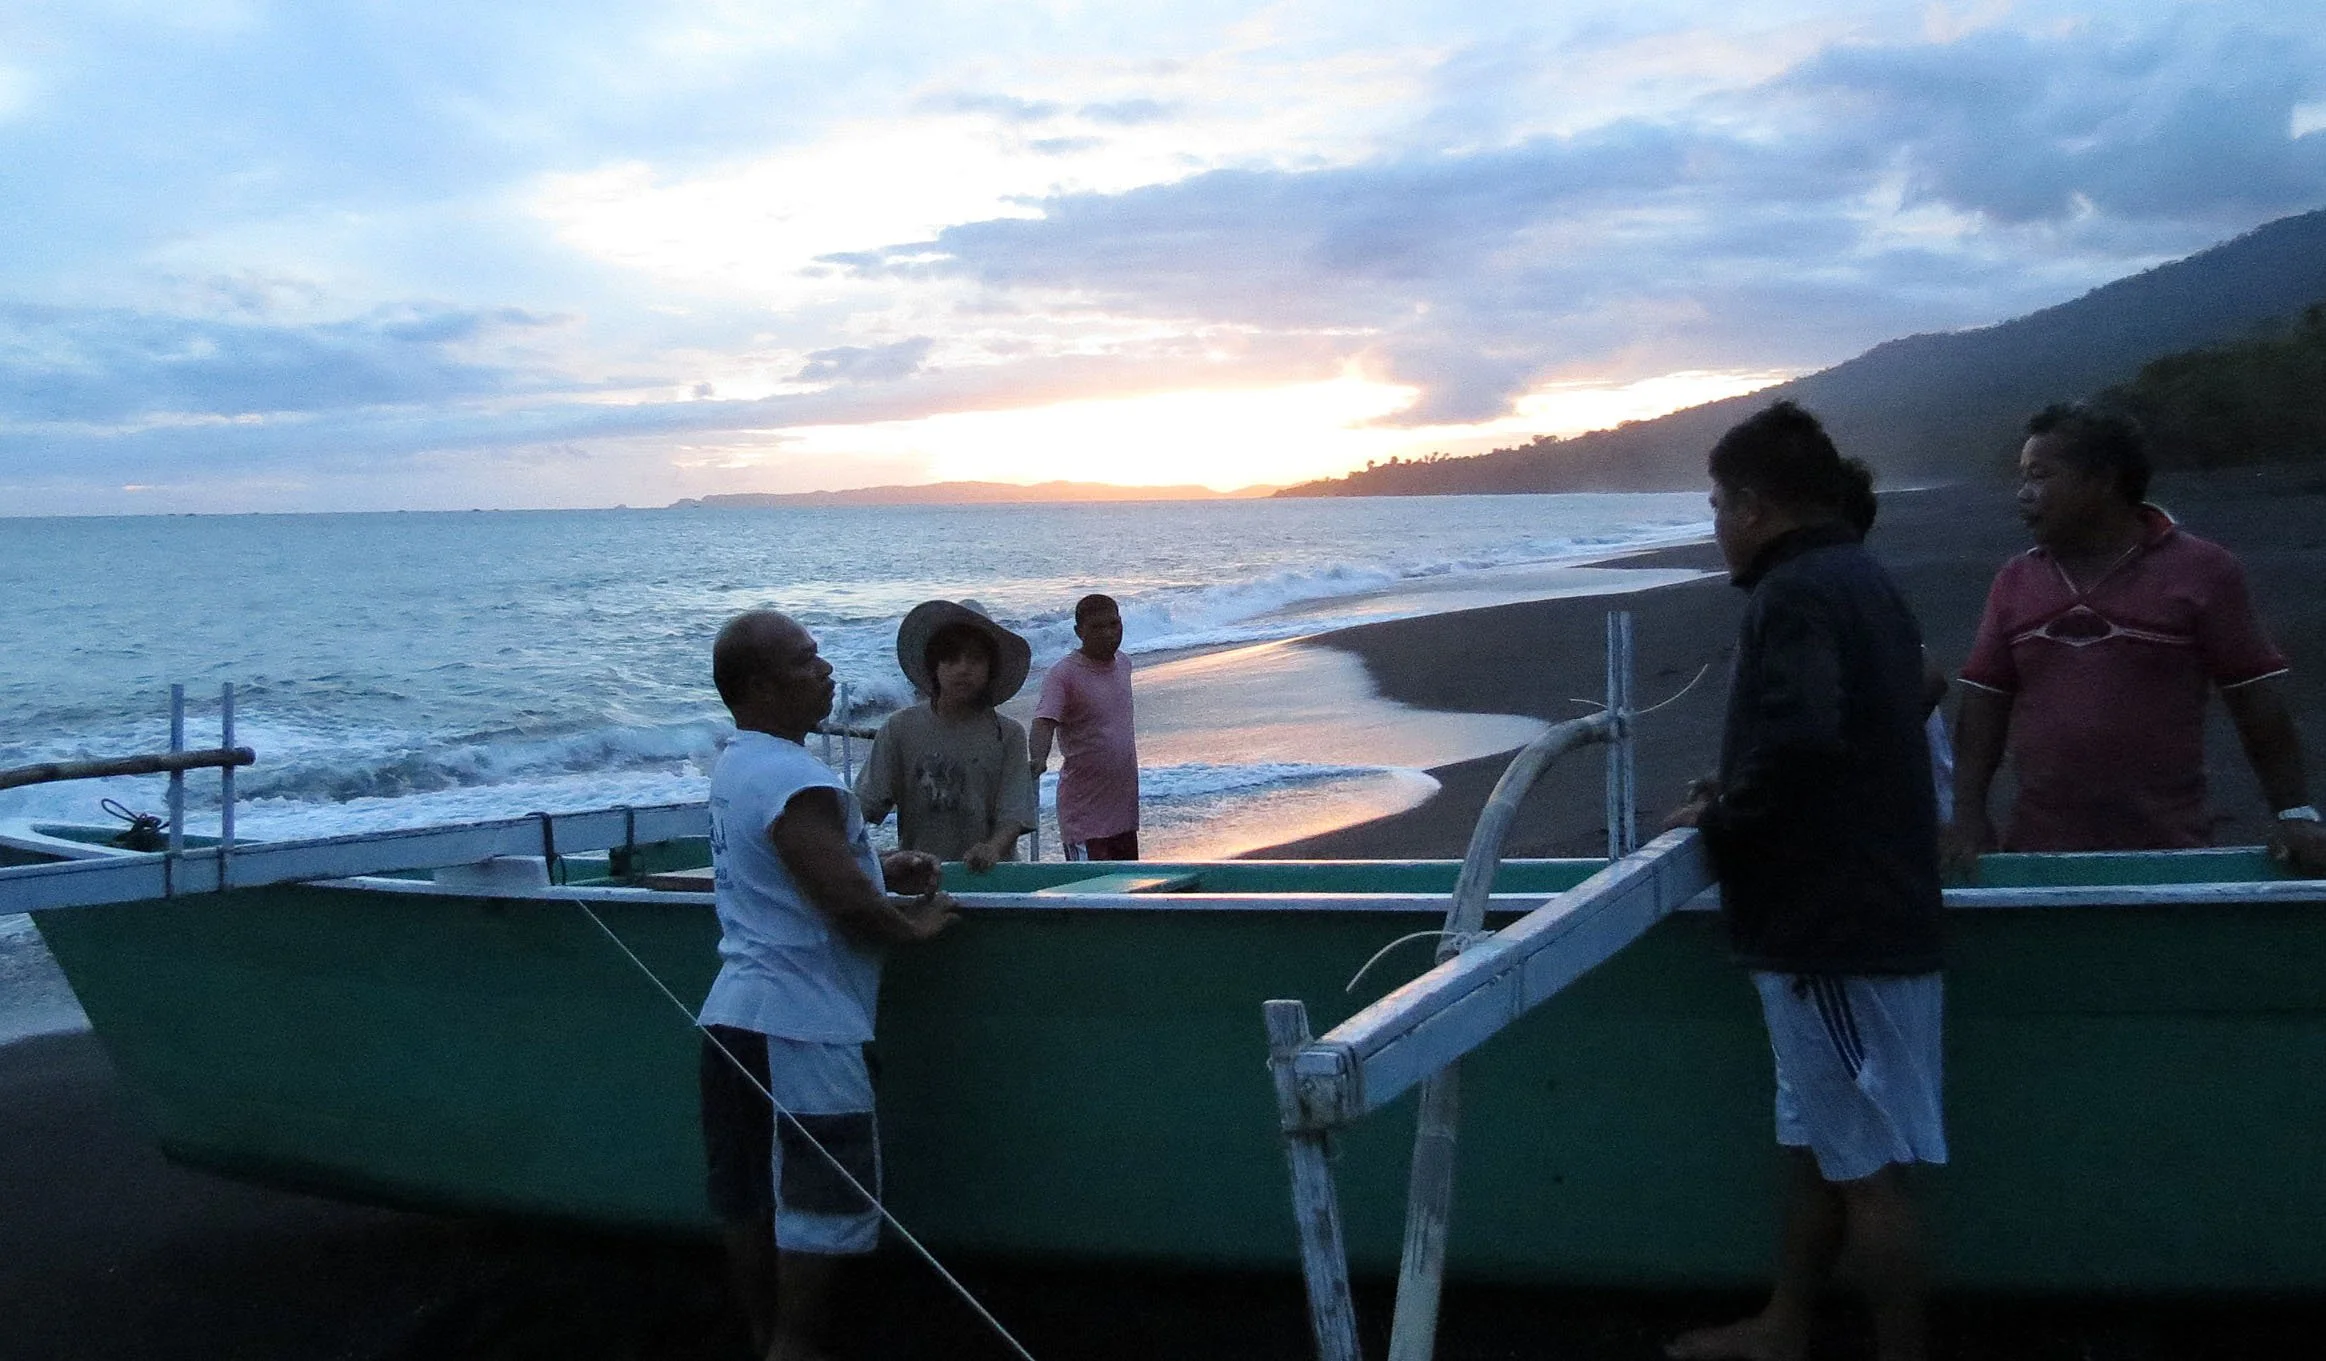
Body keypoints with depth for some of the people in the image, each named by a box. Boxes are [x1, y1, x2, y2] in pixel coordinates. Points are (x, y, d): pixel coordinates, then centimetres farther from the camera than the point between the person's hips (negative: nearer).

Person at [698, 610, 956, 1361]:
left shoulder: (737, 765, 11)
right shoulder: (796, 781, -20)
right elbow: (844, 902, -24)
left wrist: (881, 870, 9)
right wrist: (913, 923, -5)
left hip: (735, 1014, 9)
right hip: (801, 1023, -9)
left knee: (751, 1200, 14)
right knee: (824, 1200, 1)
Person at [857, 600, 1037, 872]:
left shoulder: (1007, 735, 5)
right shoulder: (901, 728, 6)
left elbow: (1014, 817, -2)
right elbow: (864, 804, 2)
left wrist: (992, 849, -22)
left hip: (988, 873, 0)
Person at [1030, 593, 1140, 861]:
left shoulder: (1123, 663, 9)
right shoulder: (1064, 674, -14)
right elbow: (1043, 723, -27)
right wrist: (1038, 760, -45)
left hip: (1124, 806, 7)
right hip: (1085, 809, -7)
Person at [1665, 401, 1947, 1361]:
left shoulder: (1795, 593, -17)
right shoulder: (1858, 579, 14)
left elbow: (1800, 739, -30)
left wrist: (1721, 819, -14)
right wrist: (1737, 791, 14)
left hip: (1829, 918, -10)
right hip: (1866, 905, 10)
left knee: (1864, 1161, -1)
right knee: (1817, 1139, 19)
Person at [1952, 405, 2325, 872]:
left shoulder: (2201, 570, 0)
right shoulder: (2015, 581, 10)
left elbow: (2257, 701, -1)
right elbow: (1984, 705, 8)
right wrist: (1969, 816, -1)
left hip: (2168, 851, -3)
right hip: (2036, 849, 3)